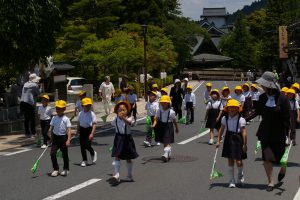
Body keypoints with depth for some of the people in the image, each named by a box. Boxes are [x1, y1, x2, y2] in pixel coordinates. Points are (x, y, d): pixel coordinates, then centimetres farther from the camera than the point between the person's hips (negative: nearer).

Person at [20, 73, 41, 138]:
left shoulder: (25, 84, 13)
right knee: (32, 119, 3)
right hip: (30, 104, -7)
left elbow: (23, 93, 16)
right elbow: (38, 94, 1)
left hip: (23, 103, 7)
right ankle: (33, 133, 5)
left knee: (26, 118, 13)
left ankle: (27, 133, 17)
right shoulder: (35, 85, -6)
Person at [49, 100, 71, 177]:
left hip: (63, 137, -3)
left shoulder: (66, 119, -9)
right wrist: (51, 138, 13)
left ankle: (66, 169, 24)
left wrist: (68, 140, -24)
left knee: (64, 154, 8)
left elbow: (69, 130, -14)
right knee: (52, 153, -6)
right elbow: (52, 128, 13)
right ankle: (55, 169, 5)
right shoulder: (54, 118, 3)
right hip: (55, 137, 3)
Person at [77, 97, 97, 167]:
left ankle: (93, 154, 23)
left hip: (89, 129, -4)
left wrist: (92, 133, -19)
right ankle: (84, 160, 19)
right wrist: (78, 131, 18)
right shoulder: (80, 113, 3)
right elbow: (78, 123, 15)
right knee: (82, 146, 6)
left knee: (87, 145, -10)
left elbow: (94, 124, -12)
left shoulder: (92, 114, -9)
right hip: (82, 129, 4)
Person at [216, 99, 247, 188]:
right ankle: (231, 180, 17)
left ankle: (240, 174, 31)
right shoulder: (225, 118, 3)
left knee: (238, 161, -3)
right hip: (228, 139, 3)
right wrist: (218, 141, 6)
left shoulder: (241, 119, -10)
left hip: (238, 139, -3)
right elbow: (221, 130, 8)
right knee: (230, 161, 7)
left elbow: (244, 132, -10)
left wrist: (244, 144, -11)